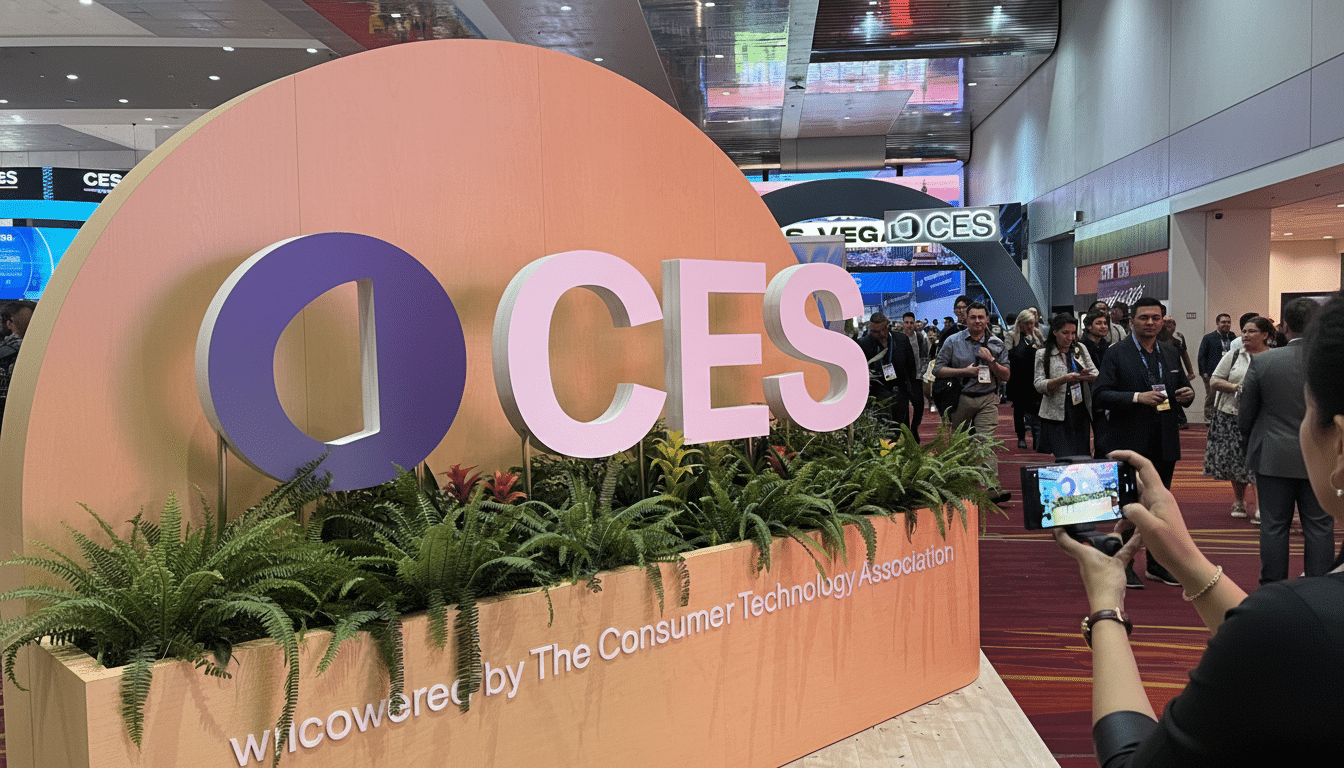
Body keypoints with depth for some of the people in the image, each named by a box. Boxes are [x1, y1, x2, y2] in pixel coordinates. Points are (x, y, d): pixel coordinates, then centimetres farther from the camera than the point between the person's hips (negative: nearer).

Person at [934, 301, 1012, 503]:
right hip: (960, 399, 0)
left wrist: (991, 360, -10)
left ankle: (993, 488, -20)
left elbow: (1006, 376, 6)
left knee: (986, 441, -14)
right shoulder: (953, 341, 3)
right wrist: (965, 371, -10)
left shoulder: (996, 344, 8)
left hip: (987, 399, 0)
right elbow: (938, 370, 0)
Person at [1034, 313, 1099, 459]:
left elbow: (1097, 377, 9)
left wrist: (1085, 376, -15)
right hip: (1057, 416, -4)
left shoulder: (1081, 349, 14)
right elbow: (1039, 385, -6)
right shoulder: (1043, 354, 2)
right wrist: (1064, 379, -21)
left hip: (1081, 414, 4)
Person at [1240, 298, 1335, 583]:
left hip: (1273, 458, 0)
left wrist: (1251, 443, 16)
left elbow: (1246, 413, -1)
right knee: (1319, 527, 10)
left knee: (1274, 525, 8)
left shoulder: (1262, 361, -10)